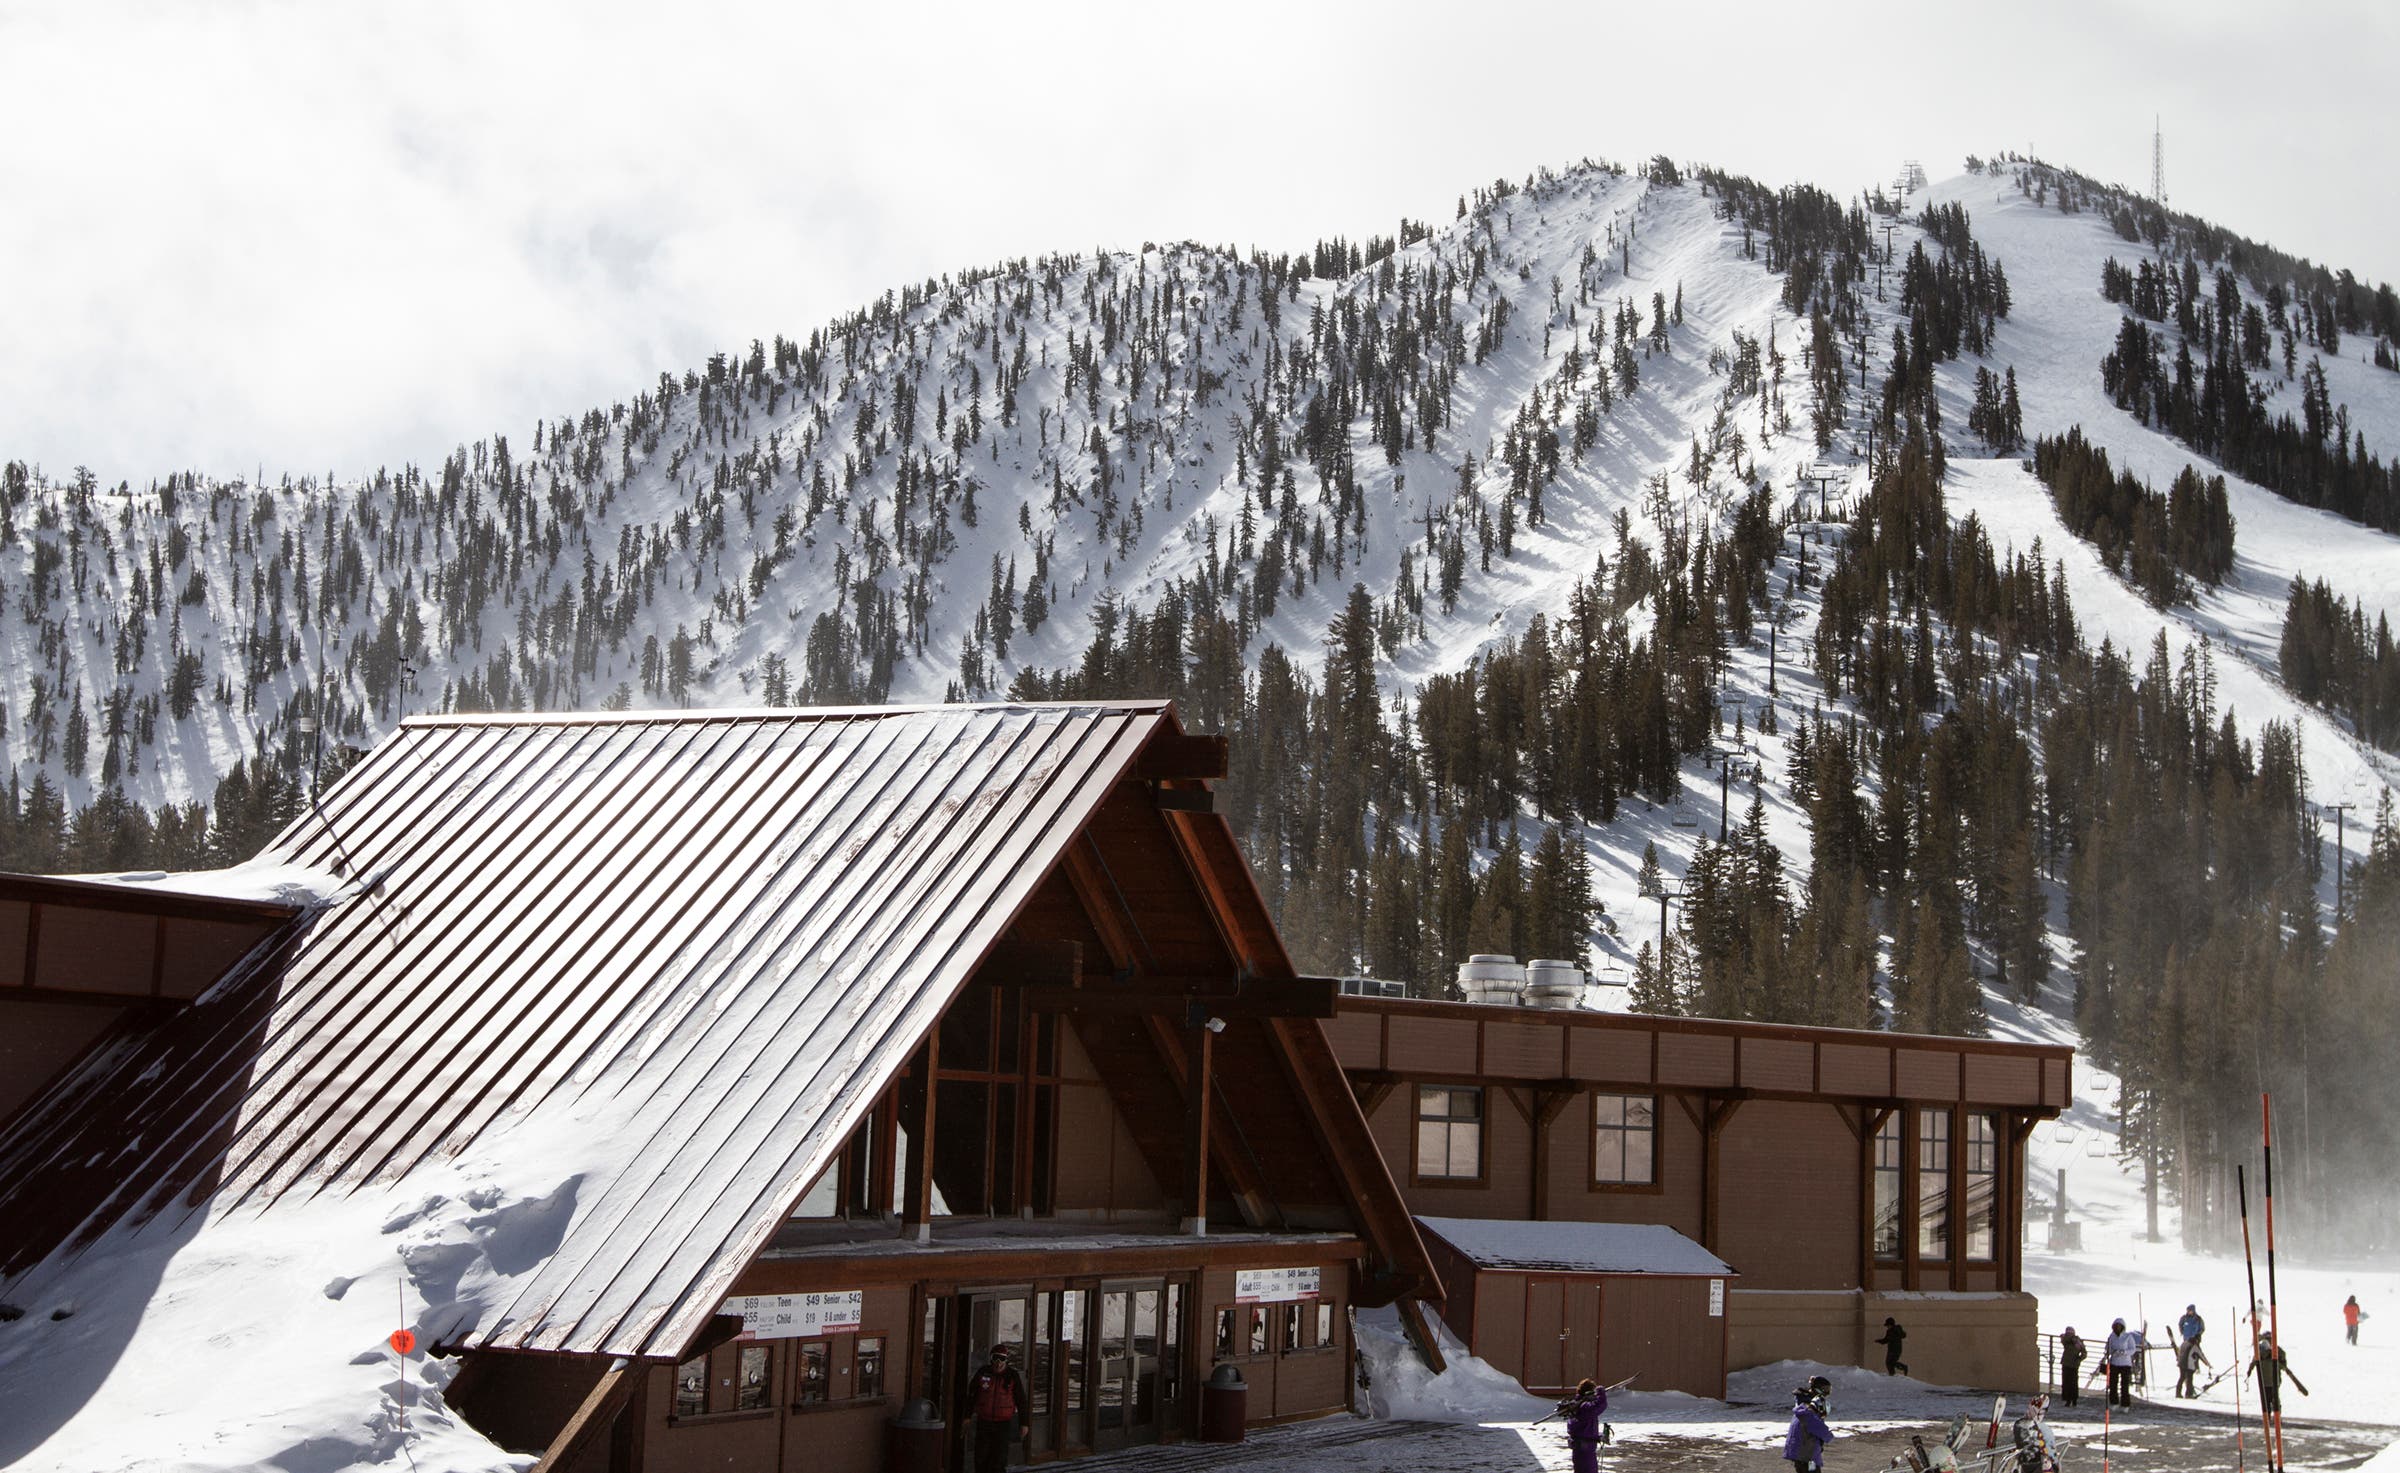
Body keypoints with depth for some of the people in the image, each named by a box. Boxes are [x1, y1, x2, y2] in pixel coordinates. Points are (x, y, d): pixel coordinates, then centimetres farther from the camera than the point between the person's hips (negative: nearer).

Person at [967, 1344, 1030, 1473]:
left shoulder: (1012, 1376, -4)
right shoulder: (983, 1373, 0)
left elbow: (1022, 1401, 0)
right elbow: (971, 1394, 11)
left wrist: (1024, 1423, -1)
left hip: (1003, 1423, -2)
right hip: (983, 1422, 2)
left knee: (999, 1457, -2)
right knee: (981, 1457, 3)